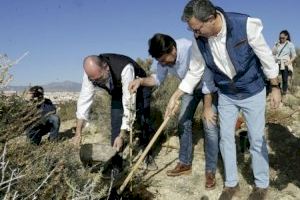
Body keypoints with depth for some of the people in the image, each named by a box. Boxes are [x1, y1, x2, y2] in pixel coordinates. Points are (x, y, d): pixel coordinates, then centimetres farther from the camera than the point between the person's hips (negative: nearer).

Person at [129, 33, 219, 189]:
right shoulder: (164, 57, -20)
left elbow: (207, 81, -32)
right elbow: (158, 78, -5)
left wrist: (207, 108, -25)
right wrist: (141, 81, -24)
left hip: (210, 86, -6)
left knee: (209, 126, -13)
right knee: (183, 122, 5)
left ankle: (210, 171, -1)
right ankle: (185, 164, 19)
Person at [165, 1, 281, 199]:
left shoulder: (246, 25, -28)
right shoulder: (199, 39, -16)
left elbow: (266, 56, -14)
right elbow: (194, 72, -4)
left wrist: (275, 87, -7)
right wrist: (175, 97, -4)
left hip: (253, 92, -3)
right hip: (226, 95, 3)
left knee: (257, 139, 6)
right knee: (226, 138, 7)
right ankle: (231, 183, 25)